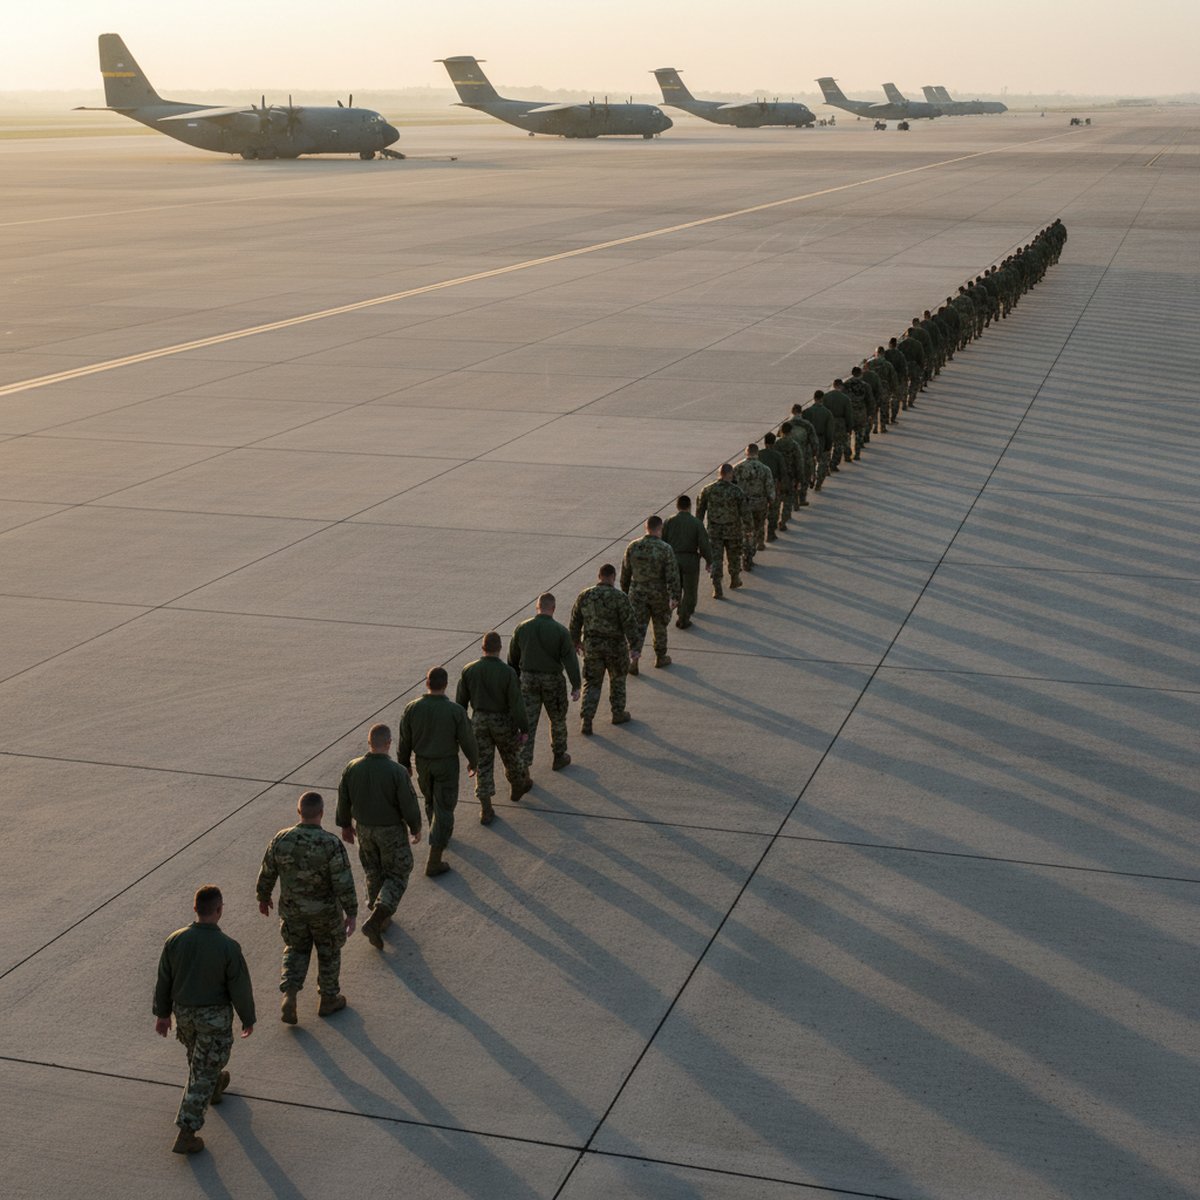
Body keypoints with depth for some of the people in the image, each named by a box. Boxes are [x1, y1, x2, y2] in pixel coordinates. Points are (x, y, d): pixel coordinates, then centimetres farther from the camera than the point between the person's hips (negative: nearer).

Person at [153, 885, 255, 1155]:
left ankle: (215, 1087, 59)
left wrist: (162, 1013, 12)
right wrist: (248, 1019, 1)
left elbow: (163, 981, -2)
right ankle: (186, 1134, 4)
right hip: (215, 1016, -5)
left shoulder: (176, 940, -15)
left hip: (183, 1011, 5)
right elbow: (240, 989, -16)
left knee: (199, 1054, 31)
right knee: (203, 1073, 6)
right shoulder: (228, 948, -26)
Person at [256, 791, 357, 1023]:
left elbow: (267, 872, -3)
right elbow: (344, 883, -24)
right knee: (329, 952, 21)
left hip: (292, 908, 3)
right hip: (325, 910, -2)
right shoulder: (331, 844, -26)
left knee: (296, 950, 24)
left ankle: (289, 995, 6)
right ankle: (328, 1000, 36)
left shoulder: (281, 839, -16)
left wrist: (263, 897, 15)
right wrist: (351, 914, -14)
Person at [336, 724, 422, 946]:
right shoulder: (397, 772, -26)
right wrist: (415, 828, 0)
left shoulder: (352, 768, -13)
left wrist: (345, 825, 16)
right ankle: (374, 922, -2)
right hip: (391, 831, -4)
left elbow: (343, 800, 0)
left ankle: (382, 917, 38)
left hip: (363, 828, 4)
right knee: (397, 875, 12)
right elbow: (409, 805, -17)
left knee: (374, 873, 24)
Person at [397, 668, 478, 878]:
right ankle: (434, 862, 2)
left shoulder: (412, 708, -16)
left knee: (431, 801, 28)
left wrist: (404, 763, 12)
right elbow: (467, 740, -12)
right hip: (447, 764, -3)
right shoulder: (456, 711, -22)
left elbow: (404, 741, -5)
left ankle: (442, 836, 52)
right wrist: (473, 762, 7)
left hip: (423, 763, 3)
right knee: (443, 809, 4)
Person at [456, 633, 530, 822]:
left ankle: (486, 810, 4)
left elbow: (461, 702, 0)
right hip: (503, 722, -2)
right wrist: (524, 729, -7)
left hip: (479, 721, 2)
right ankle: (517, 788, 47)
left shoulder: (468, 671, -9)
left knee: (483, 764, 7)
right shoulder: (507, 672, -19)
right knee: (511, 757, 23)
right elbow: (517, 704, -17)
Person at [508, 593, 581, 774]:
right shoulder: (560, 631, -12)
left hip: (528, 680, 2)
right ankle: (559, 757, 29)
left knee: (527, 723, 4)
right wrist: (575, 686, -10)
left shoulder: (522, 628, -3)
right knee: (557, 720, 17)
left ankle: (523, 764, -1)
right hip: (553, 681, -2)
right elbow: (570, 659, -14)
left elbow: (513, 657, 7)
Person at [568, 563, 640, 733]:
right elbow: (631, 624, -17)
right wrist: (635, 647, -12)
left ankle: (586, 719, -2)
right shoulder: (619, 598, -16)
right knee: (617, 680, 20)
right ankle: (618, 714, 32)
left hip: (591, 646, 2)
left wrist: (575, 641, 22)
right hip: (615, 646, -2)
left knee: (592, 683, 10)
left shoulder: (584, 596, -3)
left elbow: (575, 622, 7)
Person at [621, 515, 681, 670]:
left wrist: (625, 590, 17)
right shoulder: (665, 549, -14)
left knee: (638, 627, 6)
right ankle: (660, 657, 31)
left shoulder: (633, 546, -5)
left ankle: (634, 658, -9)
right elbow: (672, 575, -18)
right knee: (660, 625, 18)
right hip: (659, 594, -2)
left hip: (637, 593, 2)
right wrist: (674, 597, -17)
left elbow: (625, 571, 4)